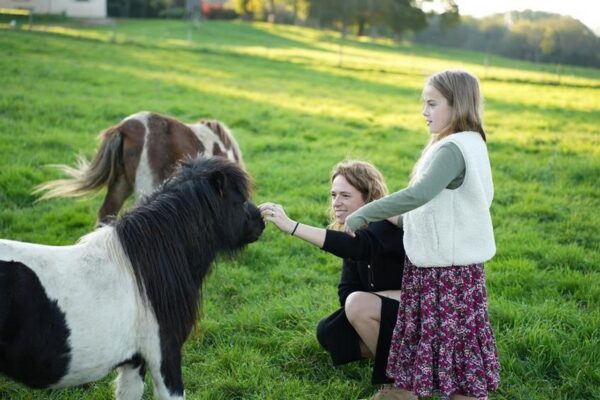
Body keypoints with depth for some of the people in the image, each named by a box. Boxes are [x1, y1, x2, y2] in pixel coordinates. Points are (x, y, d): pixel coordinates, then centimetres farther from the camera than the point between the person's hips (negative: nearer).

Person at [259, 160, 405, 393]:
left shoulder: (390, 224, -22)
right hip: (387, 314, 8)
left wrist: (291, 226, -47)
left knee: (358, 305, -28)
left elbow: (357, 245, -43)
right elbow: (347, 291, -3)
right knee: (328, 332, -7)